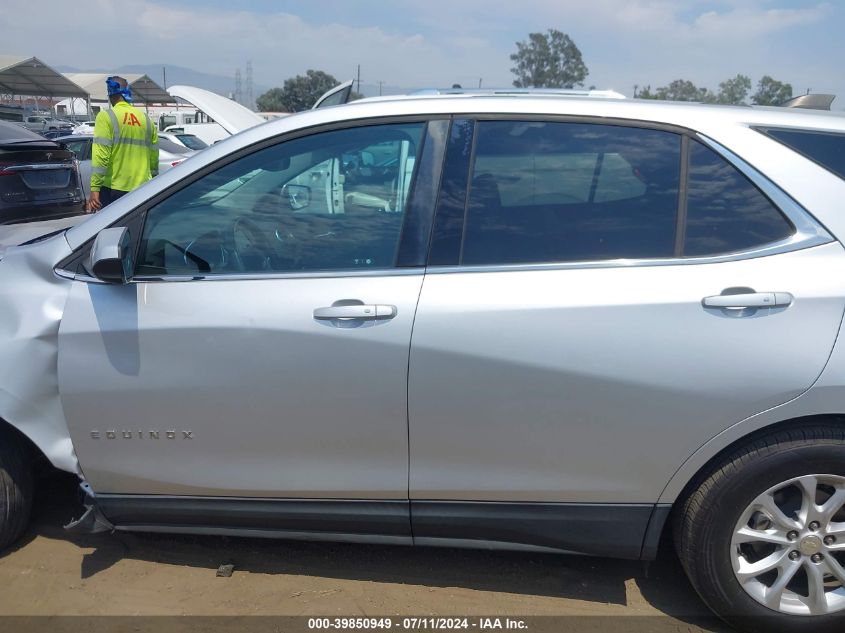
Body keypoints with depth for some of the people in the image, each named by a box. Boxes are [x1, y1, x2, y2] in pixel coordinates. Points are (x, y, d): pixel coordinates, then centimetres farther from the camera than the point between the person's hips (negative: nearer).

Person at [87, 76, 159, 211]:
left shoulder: (106, 117, -5)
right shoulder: (146, 119, 10)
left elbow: (101, 155, -13)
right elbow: (154, 158, 12)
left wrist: (94, 188, -13)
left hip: (113, 189, -4)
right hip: (142, 190, 4)